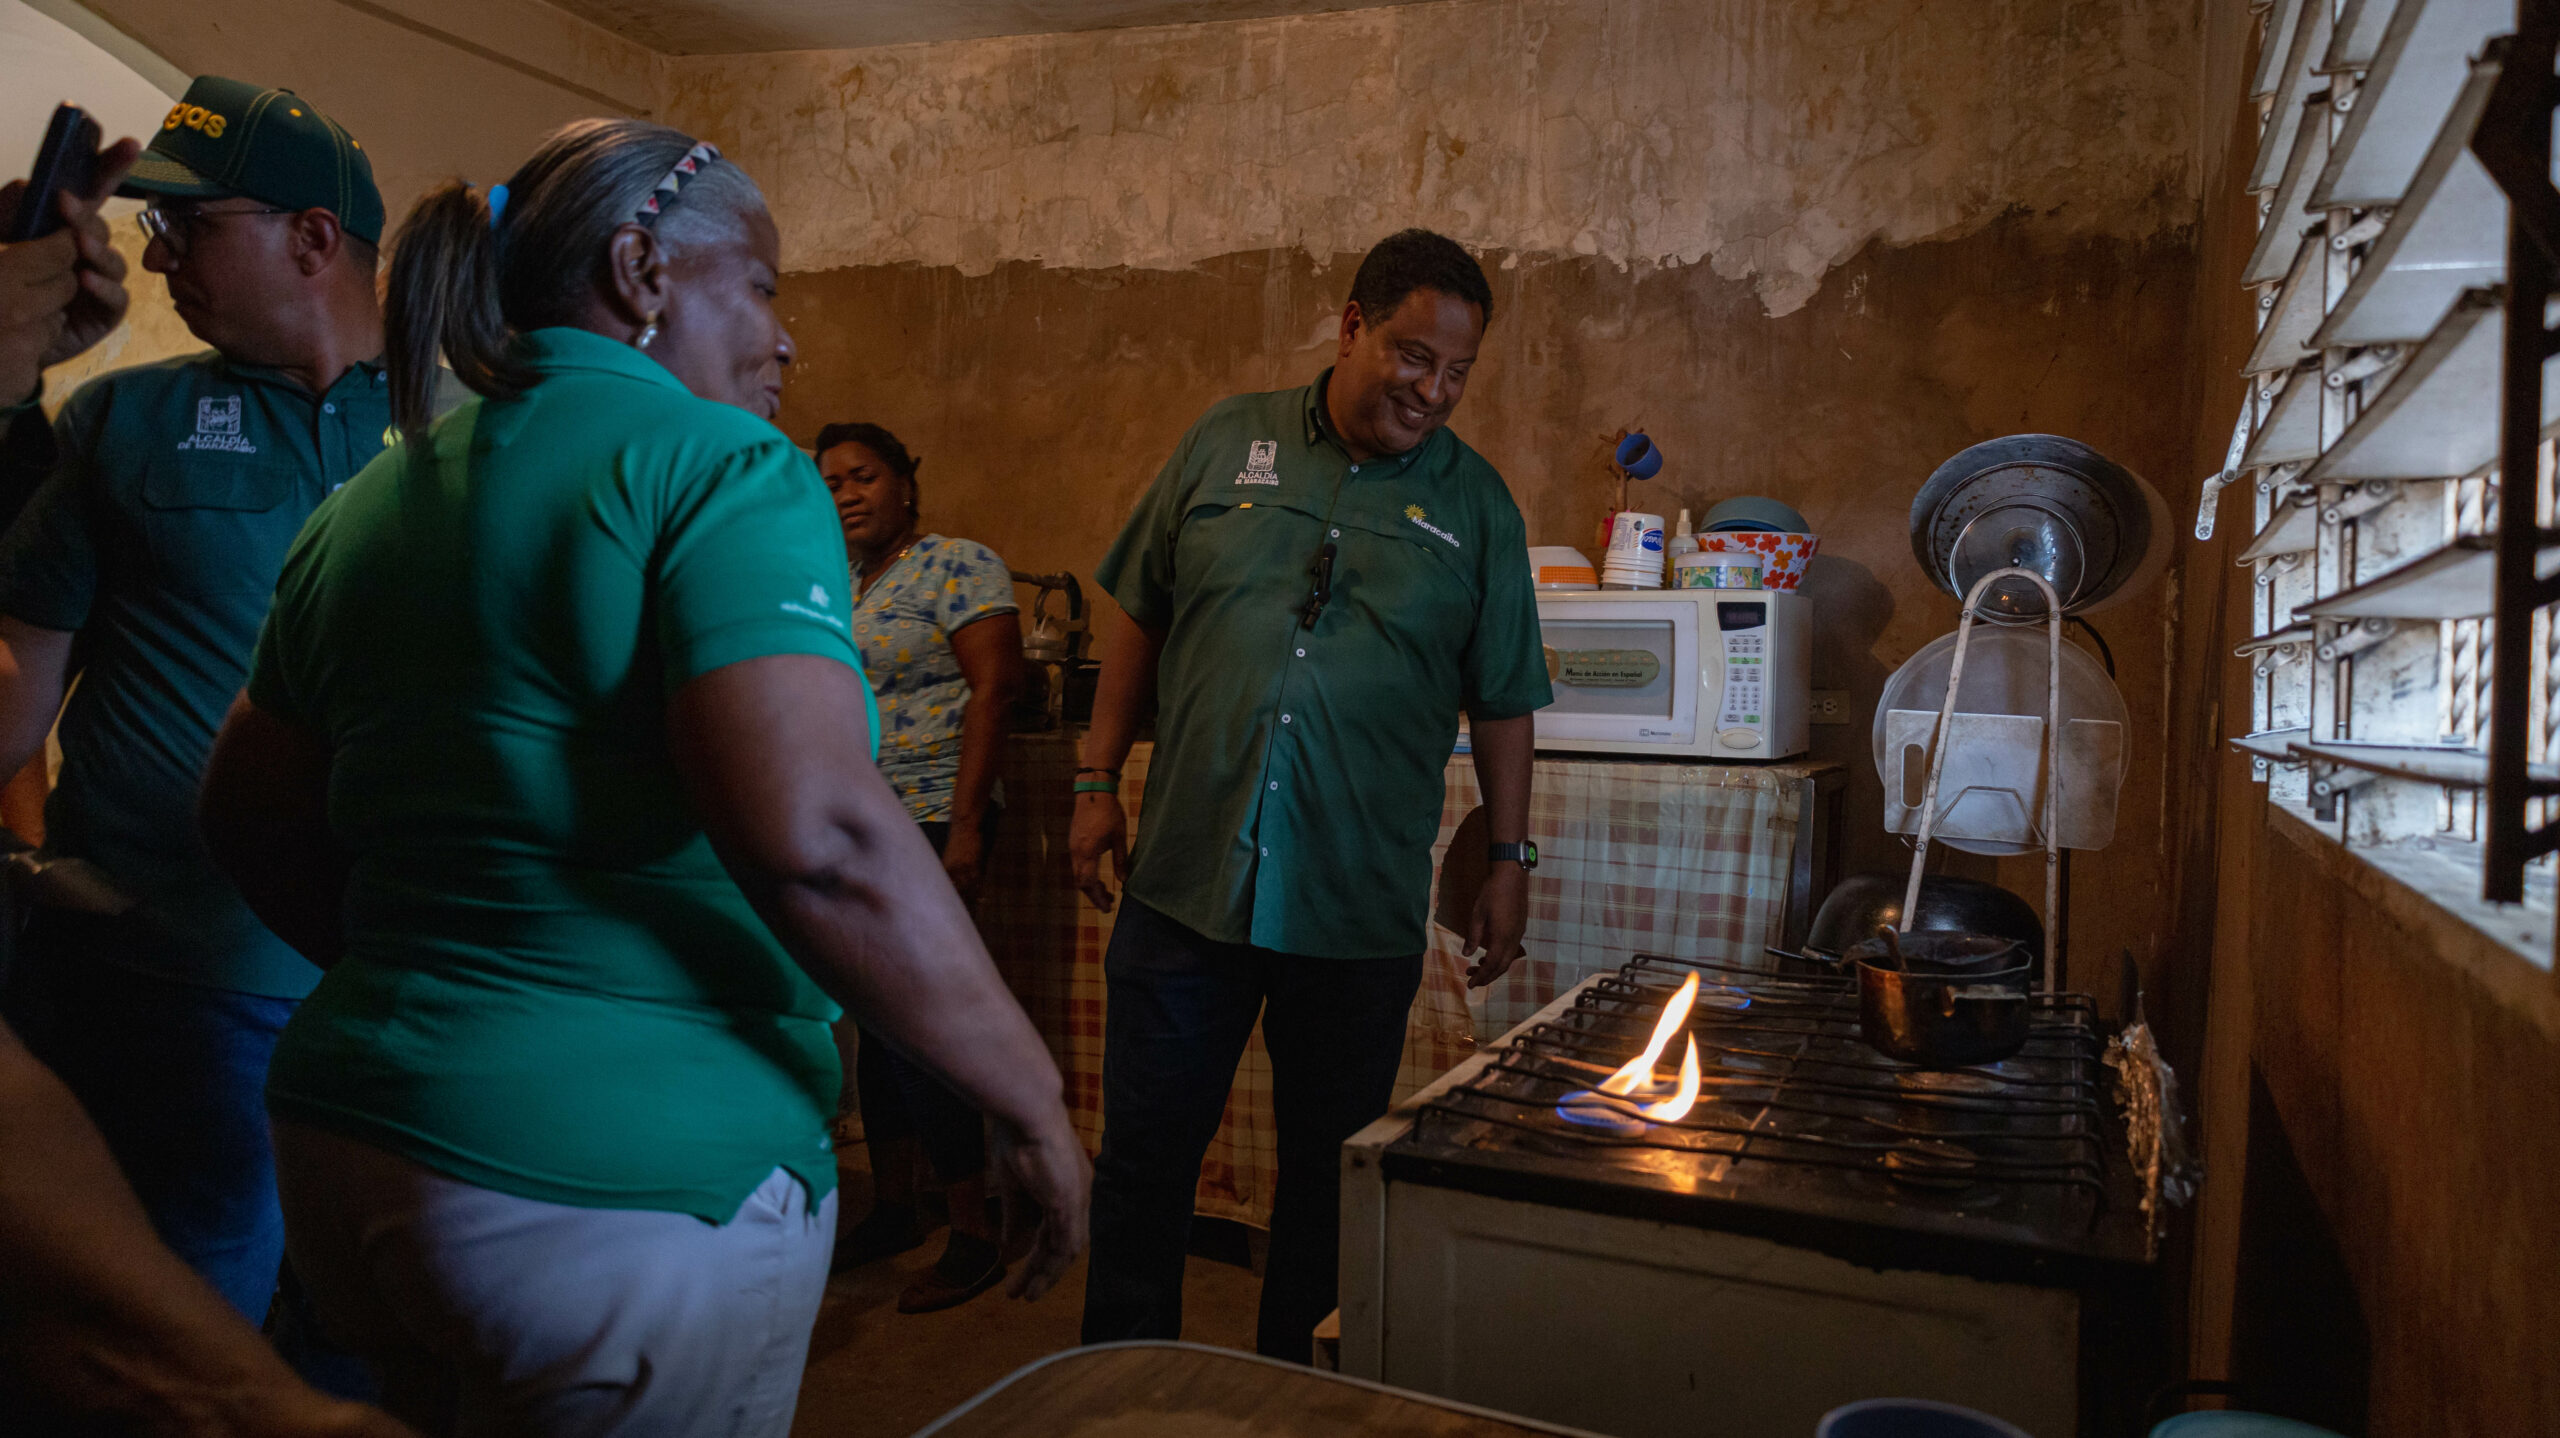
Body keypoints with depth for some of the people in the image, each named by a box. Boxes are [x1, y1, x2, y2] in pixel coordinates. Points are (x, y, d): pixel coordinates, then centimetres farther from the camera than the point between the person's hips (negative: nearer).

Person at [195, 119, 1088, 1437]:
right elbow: (817, 840, -27)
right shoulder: (718, 467, -14)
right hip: (629, 1184, -8)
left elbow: (251, 816, 17)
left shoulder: (369, 502, 10)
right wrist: (1033, 1107, -17)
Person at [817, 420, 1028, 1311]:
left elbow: (994, 687, -14)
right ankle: (892, 1208, 26)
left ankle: (975, 1238, 3)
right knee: (876, 1023, 12)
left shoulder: (958, 566, -6)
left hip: (929, 825, -7)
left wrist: (965, 826, -21)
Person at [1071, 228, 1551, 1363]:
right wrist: (1099, 780, 6)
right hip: (1186, 876, 1)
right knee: (1143, 1153, 9)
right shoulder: (1227, 442, 5)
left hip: (1360, 911, 0)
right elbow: (1140, 617, 10)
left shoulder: (1476, 503, 4)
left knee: (1331, 1169, 11)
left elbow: (1503, 702, 8)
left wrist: (1509, 860, 4)